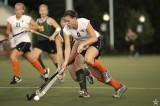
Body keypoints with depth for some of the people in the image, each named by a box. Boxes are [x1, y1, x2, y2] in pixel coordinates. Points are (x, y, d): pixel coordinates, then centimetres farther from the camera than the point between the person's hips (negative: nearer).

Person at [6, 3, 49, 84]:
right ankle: (44, 74, 30)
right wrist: (10, 34, -9)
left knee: (13, 56, -21)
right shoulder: (11, 19, 4)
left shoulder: (27, 18, -5)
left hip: (25, 41, -5)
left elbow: (36, 26, 4)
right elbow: (8, 30, 12)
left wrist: (29, 28, -14)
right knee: (32, 60, 13)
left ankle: (17, 77, -11)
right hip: (18, 43, 5)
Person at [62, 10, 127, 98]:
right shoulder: (66, 30, -16)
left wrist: (82, 44, -36)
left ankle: (105, 72, -9)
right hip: (82, 45, 5)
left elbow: (94, 38, -24)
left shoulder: (84, 22, -26)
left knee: (88, 59, -37)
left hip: (95, 42, -5)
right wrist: (66, 61, -31)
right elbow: (67, 47, -19)